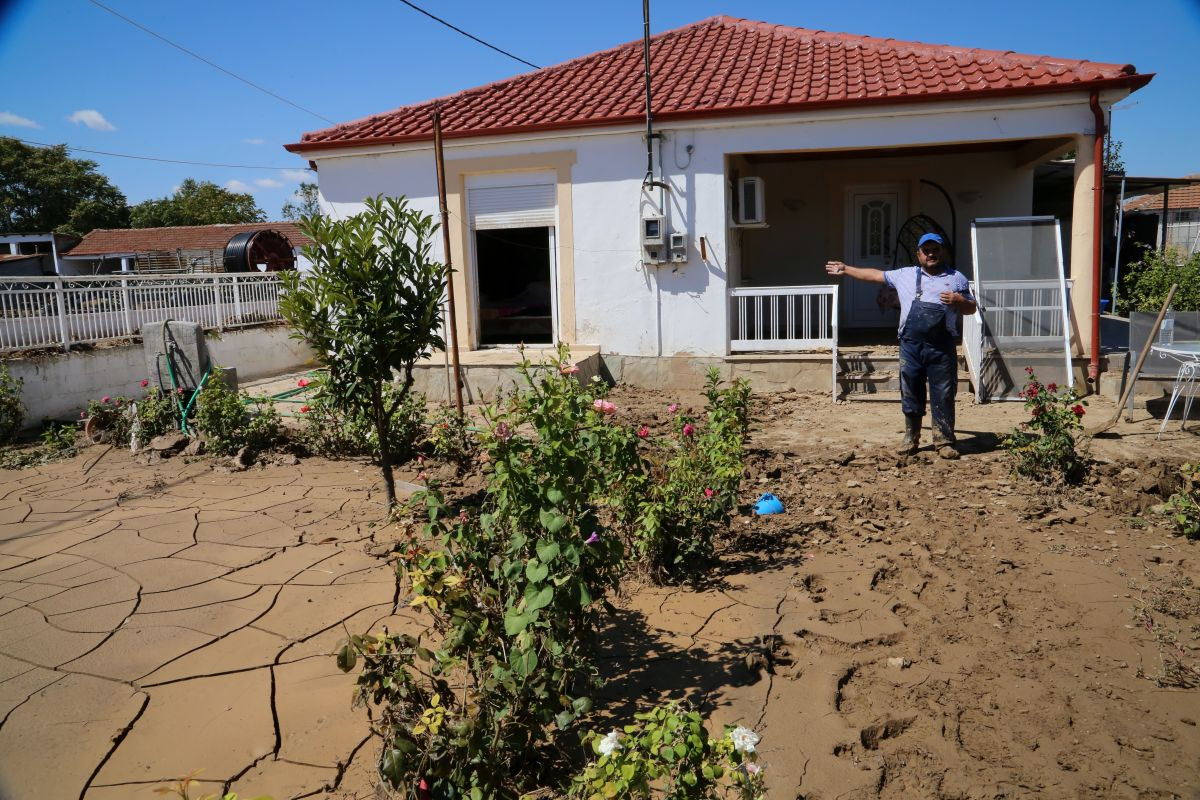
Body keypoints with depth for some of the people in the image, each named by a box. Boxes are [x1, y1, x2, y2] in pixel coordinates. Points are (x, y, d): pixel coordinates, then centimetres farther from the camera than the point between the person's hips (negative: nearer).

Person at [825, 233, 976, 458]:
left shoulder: (957, 278, 8)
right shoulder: (905, 275, 11)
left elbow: (971, 308, 12)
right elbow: (875, 275, 19)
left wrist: (959, 301, -10)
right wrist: (845, 269, 21)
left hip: (942, 348, -1)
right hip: (911, 346, 1)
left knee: (943, 396, 2)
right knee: (911, 394, 9)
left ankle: (944, 442, 11)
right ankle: (911, 438, 22)